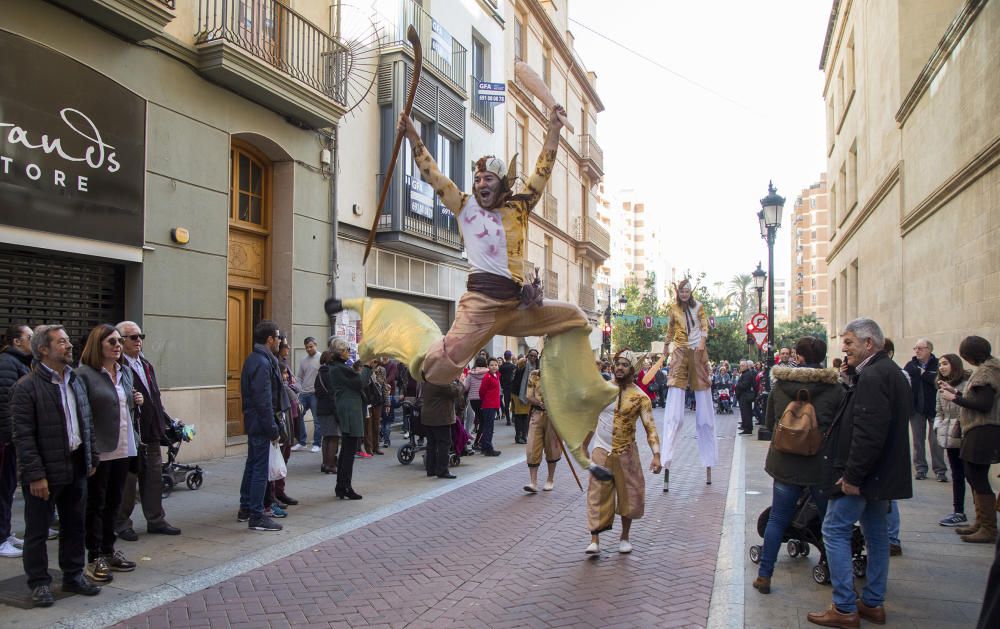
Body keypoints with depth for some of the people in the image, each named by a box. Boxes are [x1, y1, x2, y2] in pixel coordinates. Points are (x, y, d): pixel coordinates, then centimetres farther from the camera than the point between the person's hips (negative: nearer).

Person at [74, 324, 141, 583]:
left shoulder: (125, 372, 11)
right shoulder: (85, 374, -12)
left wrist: (136, 402, 2)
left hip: (124, 448, 7)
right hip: (99, 451, -7)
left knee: (114, 502, 16)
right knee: (96, 504, 5)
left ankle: (108, 550, 28)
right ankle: (95, 558, 15)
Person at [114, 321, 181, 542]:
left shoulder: (146, 365, 15)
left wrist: (168, 421, 17)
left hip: (151, 433, 8)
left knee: (154, 478, 14)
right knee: (127, 480, 4)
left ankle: (156, 520, 24)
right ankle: (121, 524, 18)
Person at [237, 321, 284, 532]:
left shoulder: (252, 359, 12)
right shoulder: (263, 363, -20)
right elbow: (264, 401, -23)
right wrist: (273, 430, -18)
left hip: (252, 421, 11)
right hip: (261, 424, -11)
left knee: (252, 466, 19)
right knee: (260, 469, -3)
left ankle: (245, 509, 31)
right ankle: (256, 517, 4)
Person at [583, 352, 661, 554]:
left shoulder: (640, 397, -7)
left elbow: (650, 427, -12)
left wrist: (656, 455, -23)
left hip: (626, 453, -1)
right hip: (601, 450, 1)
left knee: (629, 495, 8)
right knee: (597, 495, -1)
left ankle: (625, 537, 26)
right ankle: (595, 540, 3)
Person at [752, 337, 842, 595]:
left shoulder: (779, 385, -1)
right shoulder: (834, 388, -7)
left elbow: (769, 422, 9)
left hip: (786, 462, 2)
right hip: (822, 464, -1)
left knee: (777, 519, 10)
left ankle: (764, 575, 12)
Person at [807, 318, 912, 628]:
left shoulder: (872, 376, -20)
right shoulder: (890, 372, 14)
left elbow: (868, 432, -27)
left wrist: (853, 475, -22)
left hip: (863, 473, -11)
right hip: (883, 473, 11)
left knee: (835, 532, -4)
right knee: (876, 533, 16)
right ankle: (873, 603, 27)